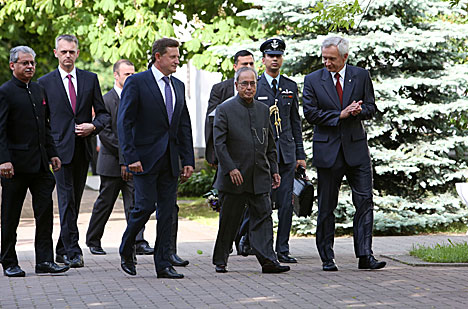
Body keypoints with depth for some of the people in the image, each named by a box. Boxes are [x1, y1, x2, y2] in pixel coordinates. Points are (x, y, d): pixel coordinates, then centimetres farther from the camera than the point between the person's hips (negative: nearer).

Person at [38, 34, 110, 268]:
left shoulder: (90, 79, 9)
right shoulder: (45, 83, 3)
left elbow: (103, 113, 12)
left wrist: (93, 126, -8)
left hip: (83, 149, 3)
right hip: (60, 148, -3)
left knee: (74, 201, 9)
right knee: (66, 200, -10)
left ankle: (62, 250, 19)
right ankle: (72, 251, -11)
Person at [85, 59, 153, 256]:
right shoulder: (106, 100, -8)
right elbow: (105, 133, -13)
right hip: (112, 161, -4)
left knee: (135, 203, -4)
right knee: (104, 203, 6)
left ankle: (138, 242, -8)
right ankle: (93, 241, 21)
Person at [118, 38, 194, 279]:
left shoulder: (178, 86, 14)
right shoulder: (136, 83, -6)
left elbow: (184, 126, 16)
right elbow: (124, 122, -9)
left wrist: (188, 160, 9)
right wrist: (131, 157, -17)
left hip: (170, 160, 6)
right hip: (146, 158, -6)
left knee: (167, 212, 3)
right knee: (145, 206, -9)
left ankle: (163, 265, 7)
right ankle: (126, 251, 16)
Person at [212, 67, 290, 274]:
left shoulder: (263, 110, 13)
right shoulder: (225, 110, -2)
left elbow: (270, 145, 18)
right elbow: (219, 143, -9)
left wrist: (274, 170, 11)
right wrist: (231, 169, -18)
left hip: (259, 178, 4)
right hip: (234, 177, -4)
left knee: (263, 217, -4)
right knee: (228, 220, 4)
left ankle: (268, 260, -8)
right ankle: (220, 261, 16)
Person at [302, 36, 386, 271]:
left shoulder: (361, 76, 6)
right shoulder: (312, 80, 3)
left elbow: (371, 108, 8)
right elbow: (310, 113, -4)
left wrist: (359, 110, -15)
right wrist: (340, 115, -14)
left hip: (356, 148, 1)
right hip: (327, 151, -1)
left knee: (365, 201, -7)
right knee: (326, 206, 4)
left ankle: (365, 255, -7)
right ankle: (327, 257, 11)